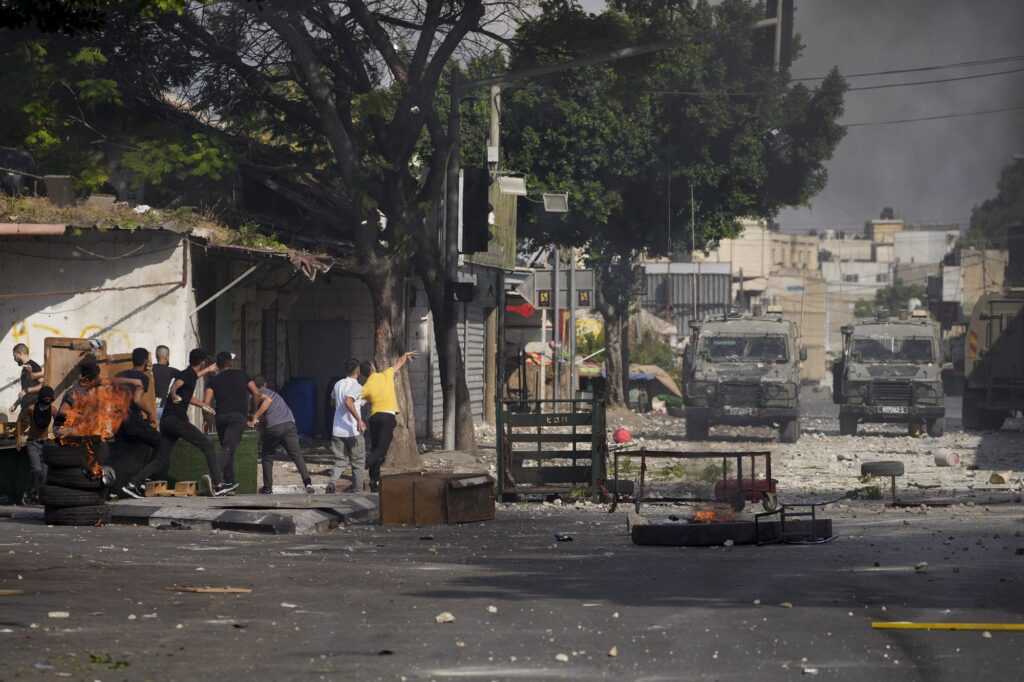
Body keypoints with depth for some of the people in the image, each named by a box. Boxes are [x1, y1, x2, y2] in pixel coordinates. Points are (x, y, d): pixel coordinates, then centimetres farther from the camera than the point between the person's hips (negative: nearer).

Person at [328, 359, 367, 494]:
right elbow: (348, 402, -29)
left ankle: (332, 482, -16)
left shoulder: (338, 384, 10)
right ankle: (358, 490, 11)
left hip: (337, 431, 5)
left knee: (339, 461, 9)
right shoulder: (356, 386, -12)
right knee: (358, 462, 8)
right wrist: (359, 419, -30)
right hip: (353, 431, -5)